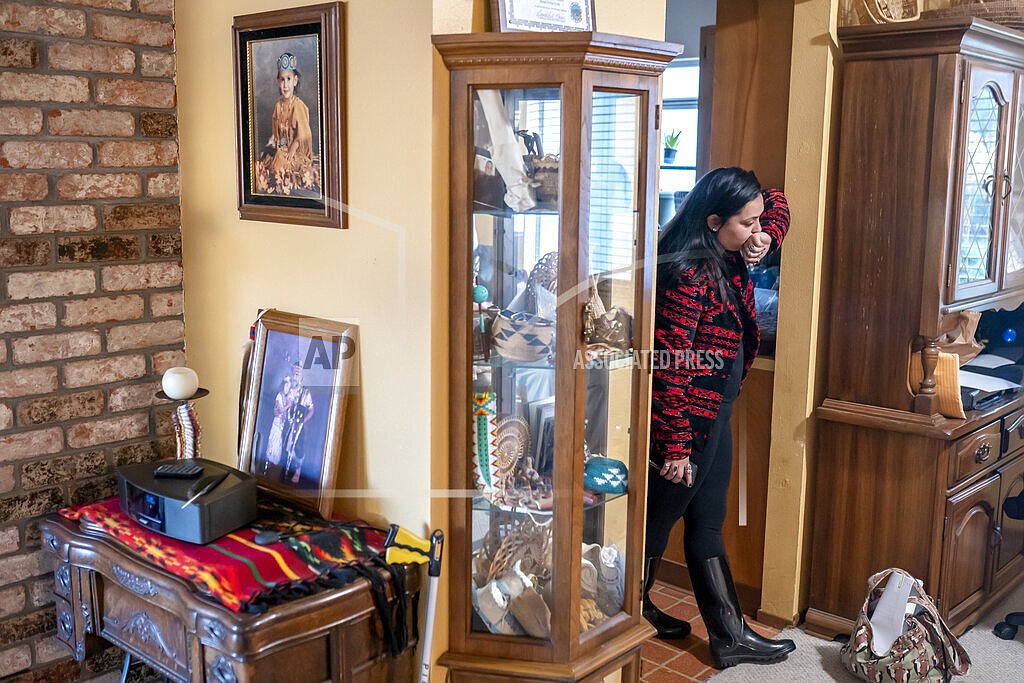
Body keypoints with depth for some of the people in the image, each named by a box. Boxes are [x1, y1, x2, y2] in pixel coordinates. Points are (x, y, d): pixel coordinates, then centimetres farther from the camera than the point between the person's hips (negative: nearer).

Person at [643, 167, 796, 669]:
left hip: (716, 414, 9)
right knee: (661, 515, 9)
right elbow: (669, 367, -25)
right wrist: (675, 447, -22)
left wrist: (767, 237, -2)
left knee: (707, 523, 15)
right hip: (686, 420, -9)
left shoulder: (727, 257, 3)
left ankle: (730, 635, 25)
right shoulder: (688, 275, -24)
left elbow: (777, 203, 21)